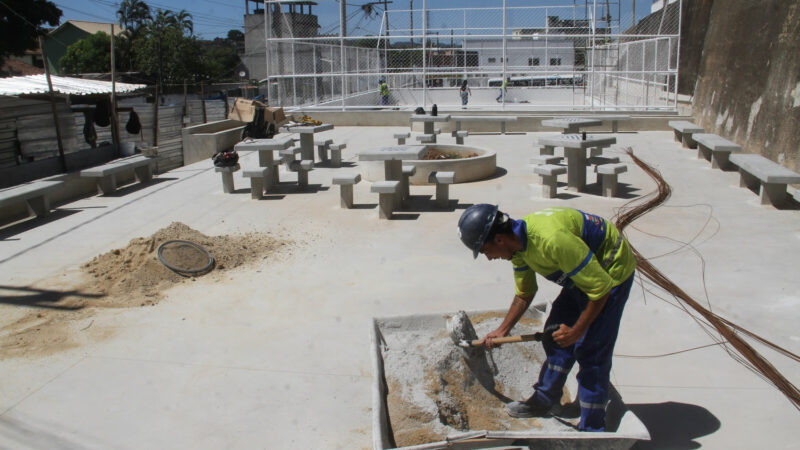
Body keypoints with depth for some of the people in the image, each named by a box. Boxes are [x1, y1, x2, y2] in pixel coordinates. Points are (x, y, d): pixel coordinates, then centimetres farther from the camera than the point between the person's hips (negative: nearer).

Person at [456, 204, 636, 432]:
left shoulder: (552, 240, -38)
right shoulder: (518, 243, -7)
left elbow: (600, 288, -29)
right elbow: (524, 295, 9)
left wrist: (576, 330, -20)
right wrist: (501, 331, 9)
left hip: (611, 271, -9)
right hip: (584, 271, 9)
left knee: (590, 351, -7)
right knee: (556, 336, 13)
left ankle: (591, 429, 5)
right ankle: (544, 400, 29)